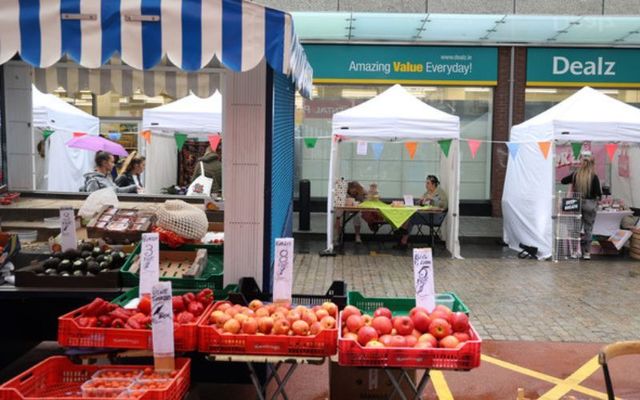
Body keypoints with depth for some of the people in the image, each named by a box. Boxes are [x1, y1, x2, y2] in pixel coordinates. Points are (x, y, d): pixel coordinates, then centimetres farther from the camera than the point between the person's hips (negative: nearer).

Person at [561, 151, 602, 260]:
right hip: (589, 205, -2)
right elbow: (598, 194, -12)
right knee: (588, 229, 6)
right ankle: (586, 253, 9)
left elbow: (563, 181, 8)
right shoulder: (594, 177, -11)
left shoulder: (575, 175, -3)